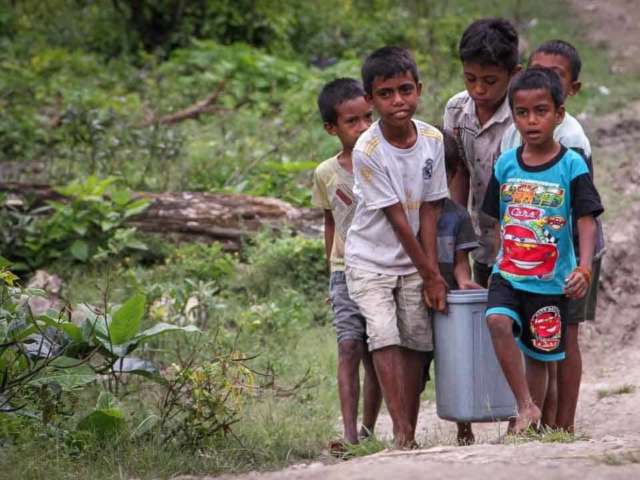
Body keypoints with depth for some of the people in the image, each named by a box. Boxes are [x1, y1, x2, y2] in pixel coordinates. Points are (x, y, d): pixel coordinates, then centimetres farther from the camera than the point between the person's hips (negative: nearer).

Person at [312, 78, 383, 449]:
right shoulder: (327, 174, 4)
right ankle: (350, 433, -20)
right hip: (347, 271, 1)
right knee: (349, 348, -14)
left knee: (377, 356, 4)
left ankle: (369, 432, 14)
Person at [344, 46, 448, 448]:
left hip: (413, 261, 4)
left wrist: (432, 272, -8)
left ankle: (410, 435, 9)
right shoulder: (368, 151, -20)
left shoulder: (432, 140, -6)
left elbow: (429, 210, -3)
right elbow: (396, 218, -17)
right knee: (386, 338, -17)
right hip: (371, 260, -4)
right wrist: (431, 275, -13)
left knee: (417, 342, 1)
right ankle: (402, 432, -18)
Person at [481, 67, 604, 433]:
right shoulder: (506, 164, 3)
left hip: (551, 280, -2)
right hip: (508, 274, 2)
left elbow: (587, 222, -10)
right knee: (498, 320, -24)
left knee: (539, 355, 6)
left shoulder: (572, 165, -7)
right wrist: (499, 262, 10)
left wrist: (584, 269, -23)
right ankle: (525, 406, -18)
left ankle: (532, 424, 21)